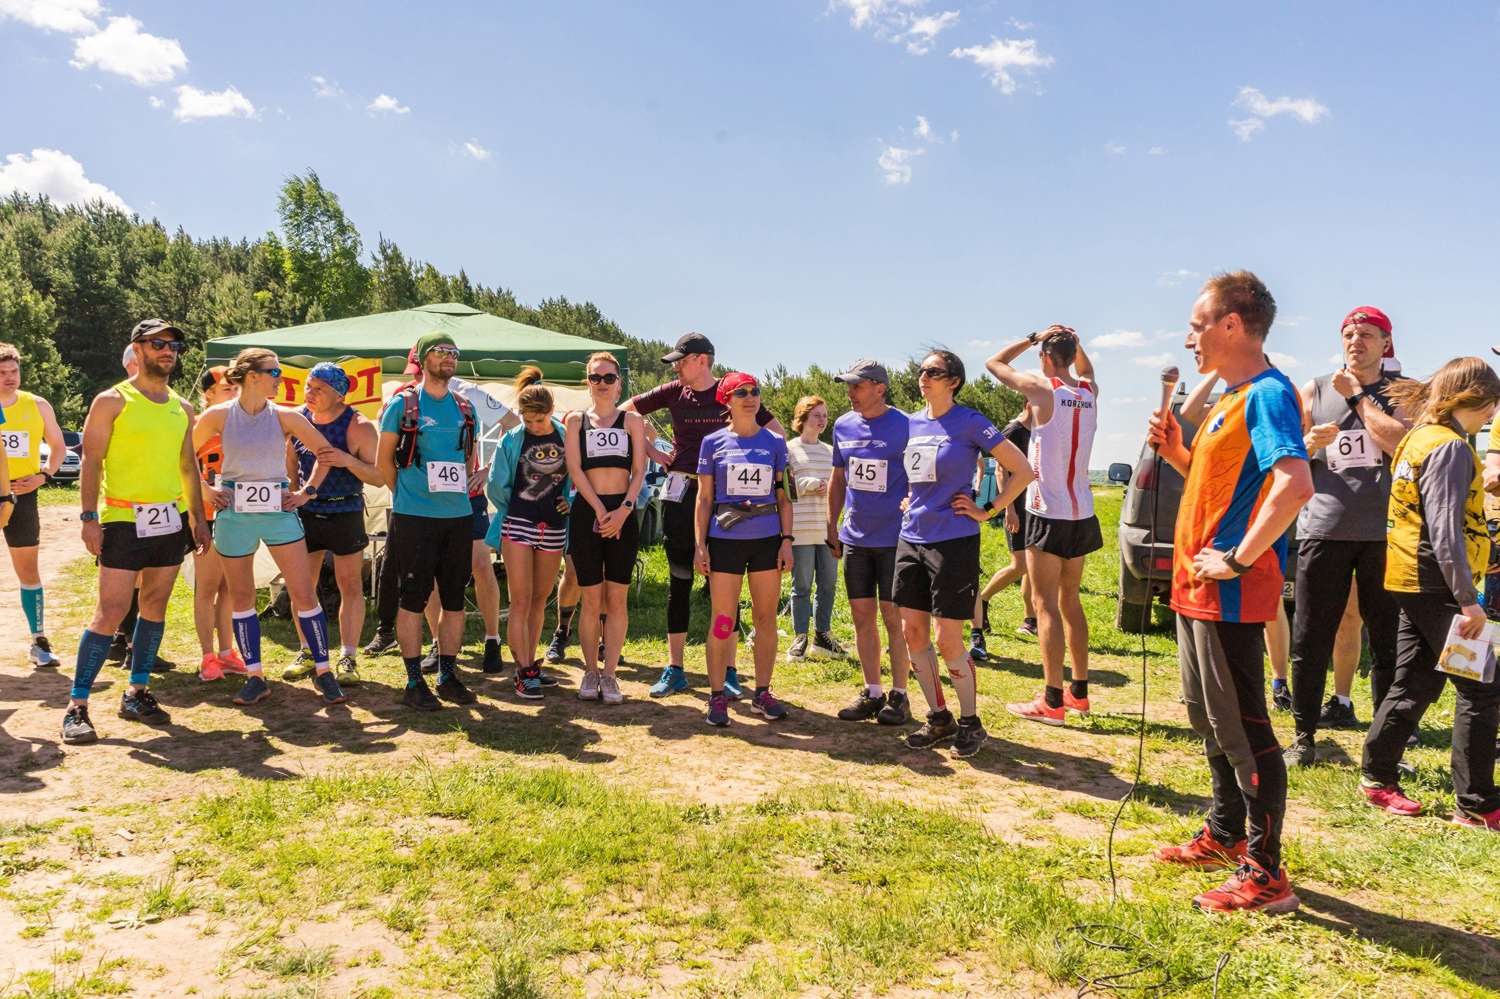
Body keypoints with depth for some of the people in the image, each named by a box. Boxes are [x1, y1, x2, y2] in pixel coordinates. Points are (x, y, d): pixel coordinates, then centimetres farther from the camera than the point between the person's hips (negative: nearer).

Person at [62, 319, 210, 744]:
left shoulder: (182, 408, 13)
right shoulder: (112, 401, -3)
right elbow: (91, 462, -7)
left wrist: (198, 517, 13)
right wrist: (89, 517, -15)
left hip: (172, 520, 6)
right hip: (125, 521, -5)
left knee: (155, 607, 9)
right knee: (110, 612, -9)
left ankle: (136, 692, 20)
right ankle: (77, 705, 0)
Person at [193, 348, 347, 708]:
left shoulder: (285, 417, 0)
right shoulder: (218, 416, -2)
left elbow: (325, 451, 8)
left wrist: (308, 491, 3)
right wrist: (207, 490, 2)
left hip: (279, 511, 0)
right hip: (234, 513, 0)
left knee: (305, 594, -4)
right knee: (241, 598, 7)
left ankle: (323, 672, 7)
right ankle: (255, 678, 18)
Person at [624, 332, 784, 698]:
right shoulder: (674, 392, 5)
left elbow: (778, 434, 0)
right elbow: (625, 411, 15)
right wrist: (654, 453, 7)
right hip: (679, 492, 3)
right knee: (679, 583, 7)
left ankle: (728, 671, 12)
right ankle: (674, 670, 16)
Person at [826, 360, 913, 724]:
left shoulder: (905, 425, -10)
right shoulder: (843, 425, 7)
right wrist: (832, 526, 14)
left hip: (893, 538, -5)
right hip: (854, 537, 5)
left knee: (893, 617, 0)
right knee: (862, 616, 9)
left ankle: (899, 694, 13)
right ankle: (872, 692, 21)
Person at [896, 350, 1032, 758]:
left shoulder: (970, 422, -9)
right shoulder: (911, 424, 9)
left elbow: (1023, 471, -9)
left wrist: (988, 510, -10)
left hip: (954, 541, -6)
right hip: (912, 538, 6)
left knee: (948, 640, -3)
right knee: (913, 633, 7)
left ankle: (970, 723, 17)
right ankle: (938, 719, 23)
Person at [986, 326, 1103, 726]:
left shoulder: (1043, 389, -11)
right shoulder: (1089, 391, 7)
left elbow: (994, 363, 1)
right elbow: (1086, 370, 32)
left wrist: (1033, 338, 5)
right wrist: (1074, 342, 16)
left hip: (1049, 513, -7)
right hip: (1081, 513, 7)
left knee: (1045, 603, -4)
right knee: (1070, 599, 16)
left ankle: (1052, 701, -5)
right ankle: (1079, 691, 23)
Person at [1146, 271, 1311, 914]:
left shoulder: (1268, 393, -15)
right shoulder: (1231, 398, 15)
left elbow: (1294, 483, -31)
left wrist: (1238, 559, -25)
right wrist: (1176, 452, 8)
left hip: (1231, 594, -10)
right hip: (1197, 589, 10)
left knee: (1242, 728, -3)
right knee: (1209, 718, 20)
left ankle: (1265, 875, 8)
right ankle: (1225, 835, 36)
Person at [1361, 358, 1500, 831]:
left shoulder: (1419, 438, 13)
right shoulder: (1450, 447, -15)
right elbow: (1444, 529, -22)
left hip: (1412, 581, 10)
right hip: (1436, 585, -10)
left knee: (1414, 683, 15)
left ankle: (1377, 777, 21)